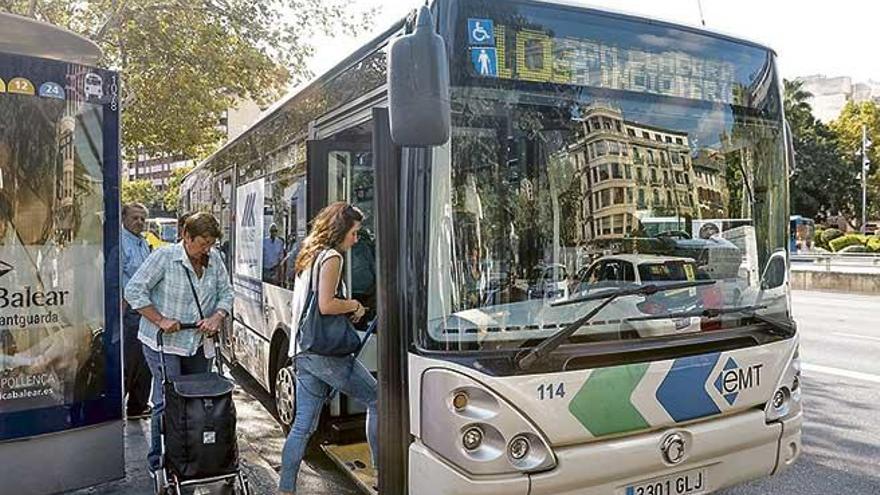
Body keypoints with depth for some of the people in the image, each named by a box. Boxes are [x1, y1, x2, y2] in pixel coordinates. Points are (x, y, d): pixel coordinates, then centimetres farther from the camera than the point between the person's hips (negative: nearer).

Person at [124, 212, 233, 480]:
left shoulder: (214, 260, 5)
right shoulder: (164, 256, -11)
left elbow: (226, 292, 11)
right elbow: (134, 290, -10)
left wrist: (217, 317, -8)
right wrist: (160, 320, -16)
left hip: (199, 345, 5)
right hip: (164, 343, -5)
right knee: (167, 402, -6)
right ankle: (159, 463, 9)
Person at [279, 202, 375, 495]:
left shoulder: (308, 257, 19)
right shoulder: (331, 257, -9)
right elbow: (326, 305, -19)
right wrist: (353, 305, -1)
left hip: (302, 351, 9)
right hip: (324, 351, -9)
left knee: (303, 425, 11)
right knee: (377, 401, 3)